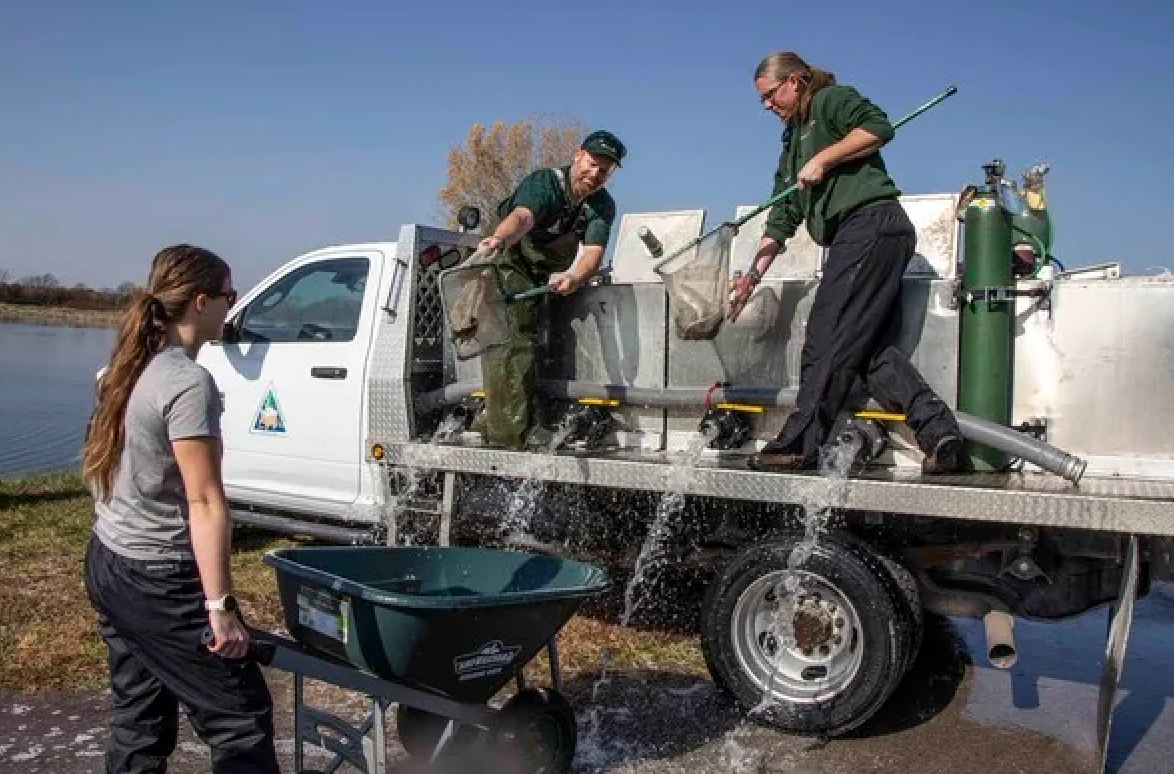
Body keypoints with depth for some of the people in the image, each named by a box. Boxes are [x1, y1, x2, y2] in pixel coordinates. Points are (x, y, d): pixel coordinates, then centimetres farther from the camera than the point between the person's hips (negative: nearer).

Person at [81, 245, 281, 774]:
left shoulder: (129, 369, 7)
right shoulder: (188, 383, -20)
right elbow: (205, 502, -22)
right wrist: (219, 605, -20)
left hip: (107, 562, 9)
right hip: (158, 582, -9)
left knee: (139, 722, 17)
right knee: (241, 717, 1)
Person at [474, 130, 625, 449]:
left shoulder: (603, 205, -8)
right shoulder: (544, 182, -22)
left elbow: (594, 252, -25)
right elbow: (522, 216, -44)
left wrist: (573, 278, -49)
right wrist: (499, 238, -69)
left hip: (553, 278, 7)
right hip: (512, 269, -7)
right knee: (512, 343, -21)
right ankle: (509, 435, -26)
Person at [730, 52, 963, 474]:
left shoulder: (832, 99, 5)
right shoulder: (793, 143, 28)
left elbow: (879, 127, -14)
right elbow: (782, 218, 23)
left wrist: (823, 159, -11)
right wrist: (754, 273, 16)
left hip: (871, 224, -9)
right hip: (856, 237, 9)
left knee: (828, 339, -10)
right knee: (870, 345, 0)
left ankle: (798, 444, -8)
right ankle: (939, 431, -4)